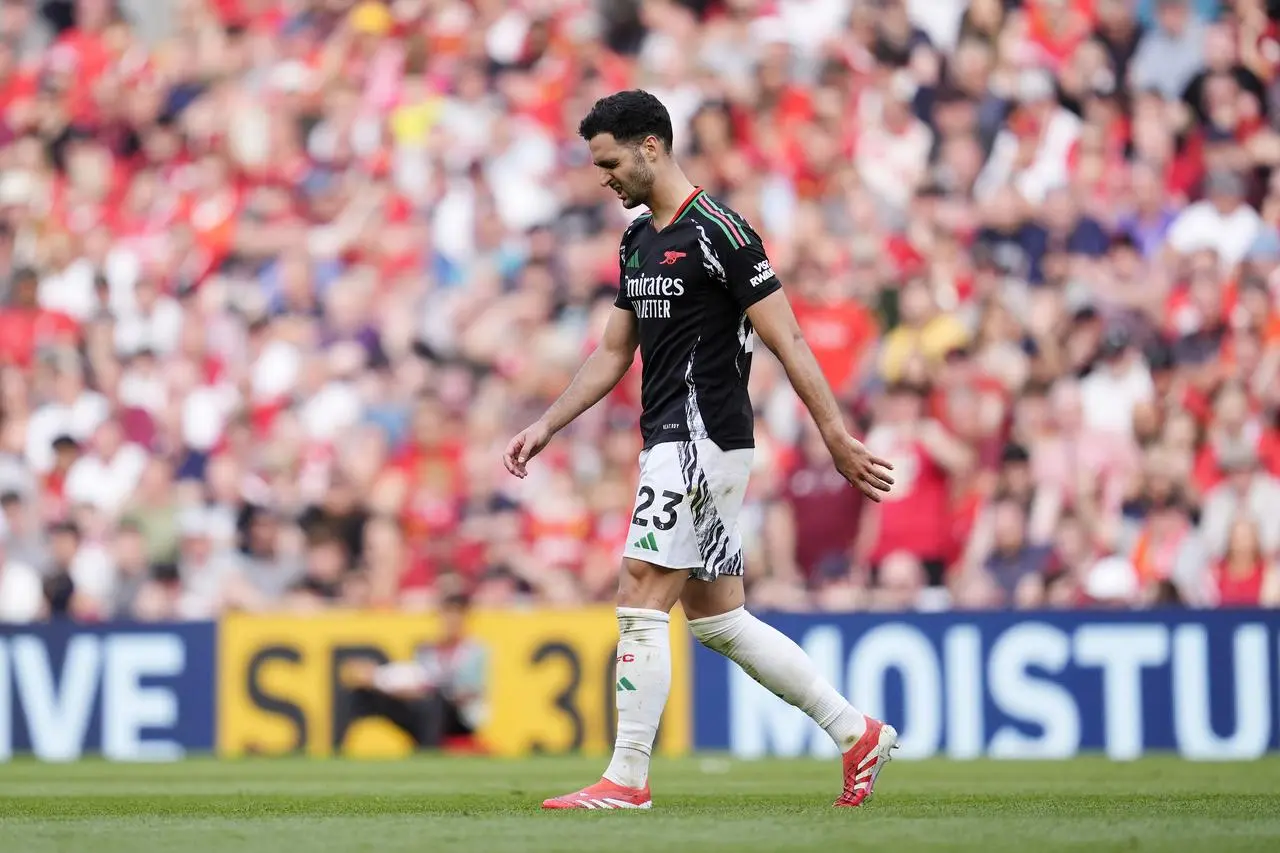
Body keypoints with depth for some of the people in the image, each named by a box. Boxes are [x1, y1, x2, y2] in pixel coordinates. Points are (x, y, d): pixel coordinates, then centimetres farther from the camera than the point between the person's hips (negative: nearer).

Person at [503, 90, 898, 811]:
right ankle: (856, 732, 16)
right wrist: (547, 426, 15)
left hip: (703, 439, -10)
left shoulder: (717, 232, -14)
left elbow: (787, 340, -15)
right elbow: (614, 352, 22)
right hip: (673, 445, 10)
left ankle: (628, 778, -6)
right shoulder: (638, 238, 14)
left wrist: (837, 438, -16)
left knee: (642, 602, -10)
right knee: (717, 619, 11)